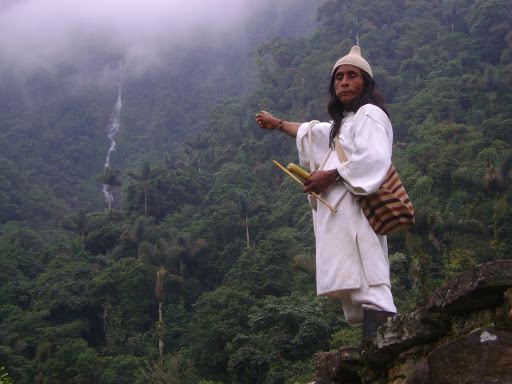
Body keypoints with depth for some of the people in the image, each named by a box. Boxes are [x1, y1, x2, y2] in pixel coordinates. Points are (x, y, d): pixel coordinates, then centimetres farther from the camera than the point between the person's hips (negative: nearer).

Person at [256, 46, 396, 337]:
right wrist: (277, 124, 60)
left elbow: (375, 158, -20)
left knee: (368, 286, -23)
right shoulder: (346, 121, 30)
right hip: (343, 213, 10)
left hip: (357, 212, -10)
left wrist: (330, 176, -17)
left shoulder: (369, 114, -2)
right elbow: (314, 133, 49)